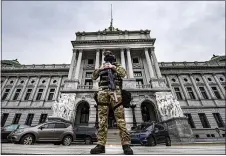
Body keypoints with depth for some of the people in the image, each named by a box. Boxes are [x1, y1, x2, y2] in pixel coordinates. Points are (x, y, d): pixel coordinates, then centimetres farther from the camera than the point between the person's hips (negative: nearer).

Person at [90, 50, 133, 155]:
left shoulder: (117, 66, 22)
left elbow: (123, 73, 4)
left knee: (120, 118, -8)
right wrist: (99, 69, 1)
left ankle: (126, 144, -6)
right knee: (102, 119, -3)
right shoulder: (101, 67, 27)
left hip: (115, 91, -2)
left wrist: (113, 67, -5)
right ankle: (101, 144, 0)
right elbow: (94, 77, 16)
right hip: (103, 92, 2)